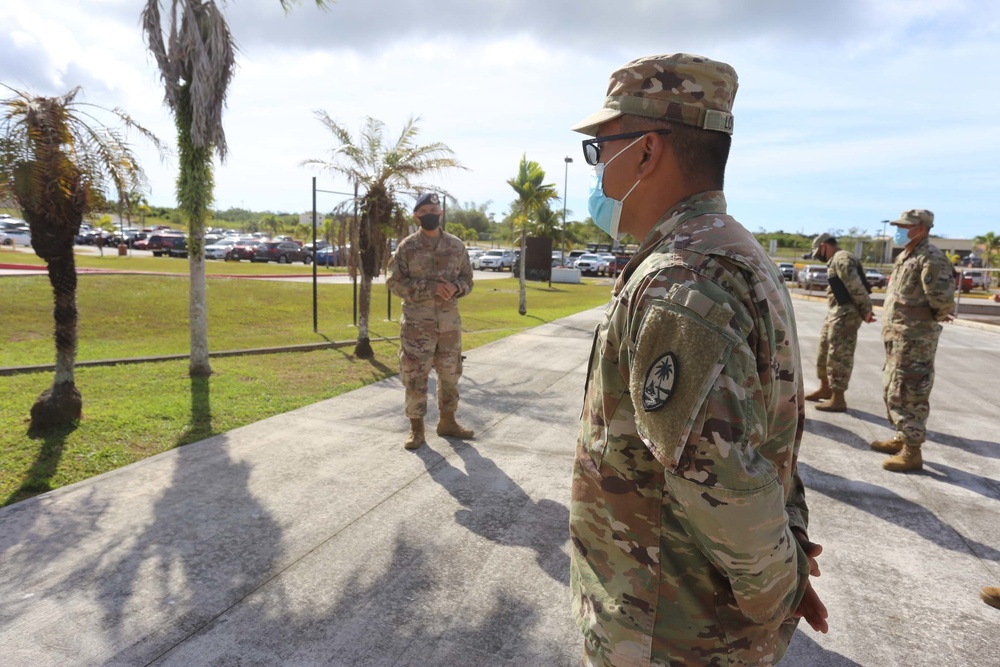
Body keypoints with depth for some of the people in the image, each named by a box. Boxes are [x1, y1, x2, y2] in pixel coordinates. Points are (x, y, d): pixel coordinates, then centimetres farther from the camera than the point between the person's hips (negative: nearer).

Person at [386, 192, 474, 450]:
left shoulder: (457, 246, 6)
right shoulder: (407, 246, -2)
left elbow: (467, 279, 11)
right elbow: (395, 282, -6)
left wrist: (455, 287, -13)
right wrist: (429, 287, -18)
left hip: (449, 322, 3)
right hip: (417, 322, -3)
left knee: (450, 374, 12)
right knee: (415, 376, 0)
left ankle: (447, 421, 29)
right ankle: (416, 428, 14)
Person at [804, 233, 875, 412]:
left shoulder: (841, 259, -13)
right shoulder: (836, 261, 19)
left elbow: (856, 288, -19)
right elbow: (853, 288, 17)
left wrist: (866, 311, -14)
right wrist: (865, 310, 12)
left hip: (845, 315, -11)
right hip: (836, 313, 11)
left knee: (838, 356, -6)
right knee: (825, 351, 19)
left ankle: (838, 399, 0)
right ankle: (825, 389, 32)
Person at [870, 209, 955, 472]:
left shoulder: (931, 259, -17)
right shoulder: (904, 257, 13)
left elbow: (944, 300, -24)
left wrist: (934, 317, -5)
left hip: (914, 339, -10)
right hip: (896, 337, 10)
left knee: (907, 395, -4)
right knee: (892, 390, 19)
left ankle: (912, 452, 6)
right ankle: (902, 438, 32)